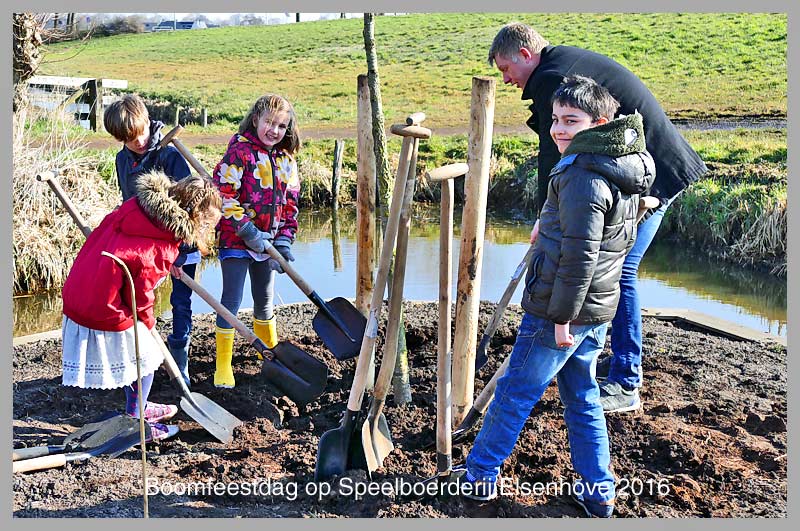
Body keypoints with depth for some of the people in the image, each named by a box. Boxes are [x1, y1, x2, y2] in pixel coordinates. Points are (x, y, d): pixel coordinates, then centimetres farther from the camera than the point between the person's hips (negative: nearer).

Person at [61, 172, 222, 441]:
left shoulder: (134, 206, -3)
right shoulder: (161, 251, -24)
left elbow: (96, 237, 11)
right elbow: (140, 297, -15)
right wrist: (147, 323, 6)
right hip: (106, 316, -9)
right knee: (144, 358, 14)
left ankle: (138, 407, 47)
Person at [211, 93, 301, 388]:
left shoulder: (286, 159, 8)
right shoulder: (240, 151, -12)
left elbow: (290, 203, 11)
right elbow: (223, 195, -18)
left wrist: (284, 240, 1)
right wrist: (248, 232, -19)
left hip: (267, 242, 6)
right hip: (236, 240, -6)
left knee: (265, 299, 19)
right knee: (232, 300, -3)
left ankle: (270, 350, 38)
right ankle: (223, 366, 6)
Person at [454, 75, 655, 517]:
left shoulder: (583, 176, -21)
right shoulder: (623, 172, 10)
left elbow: (579, 255, -24)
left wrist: (562, 316, -19)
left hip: (559, 312, -9)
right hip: (597, 310, 9)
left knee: (514, 393, 6)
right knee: (583, 398, 18)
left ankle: (478, 475, 21)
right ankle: (598, 493, 25)